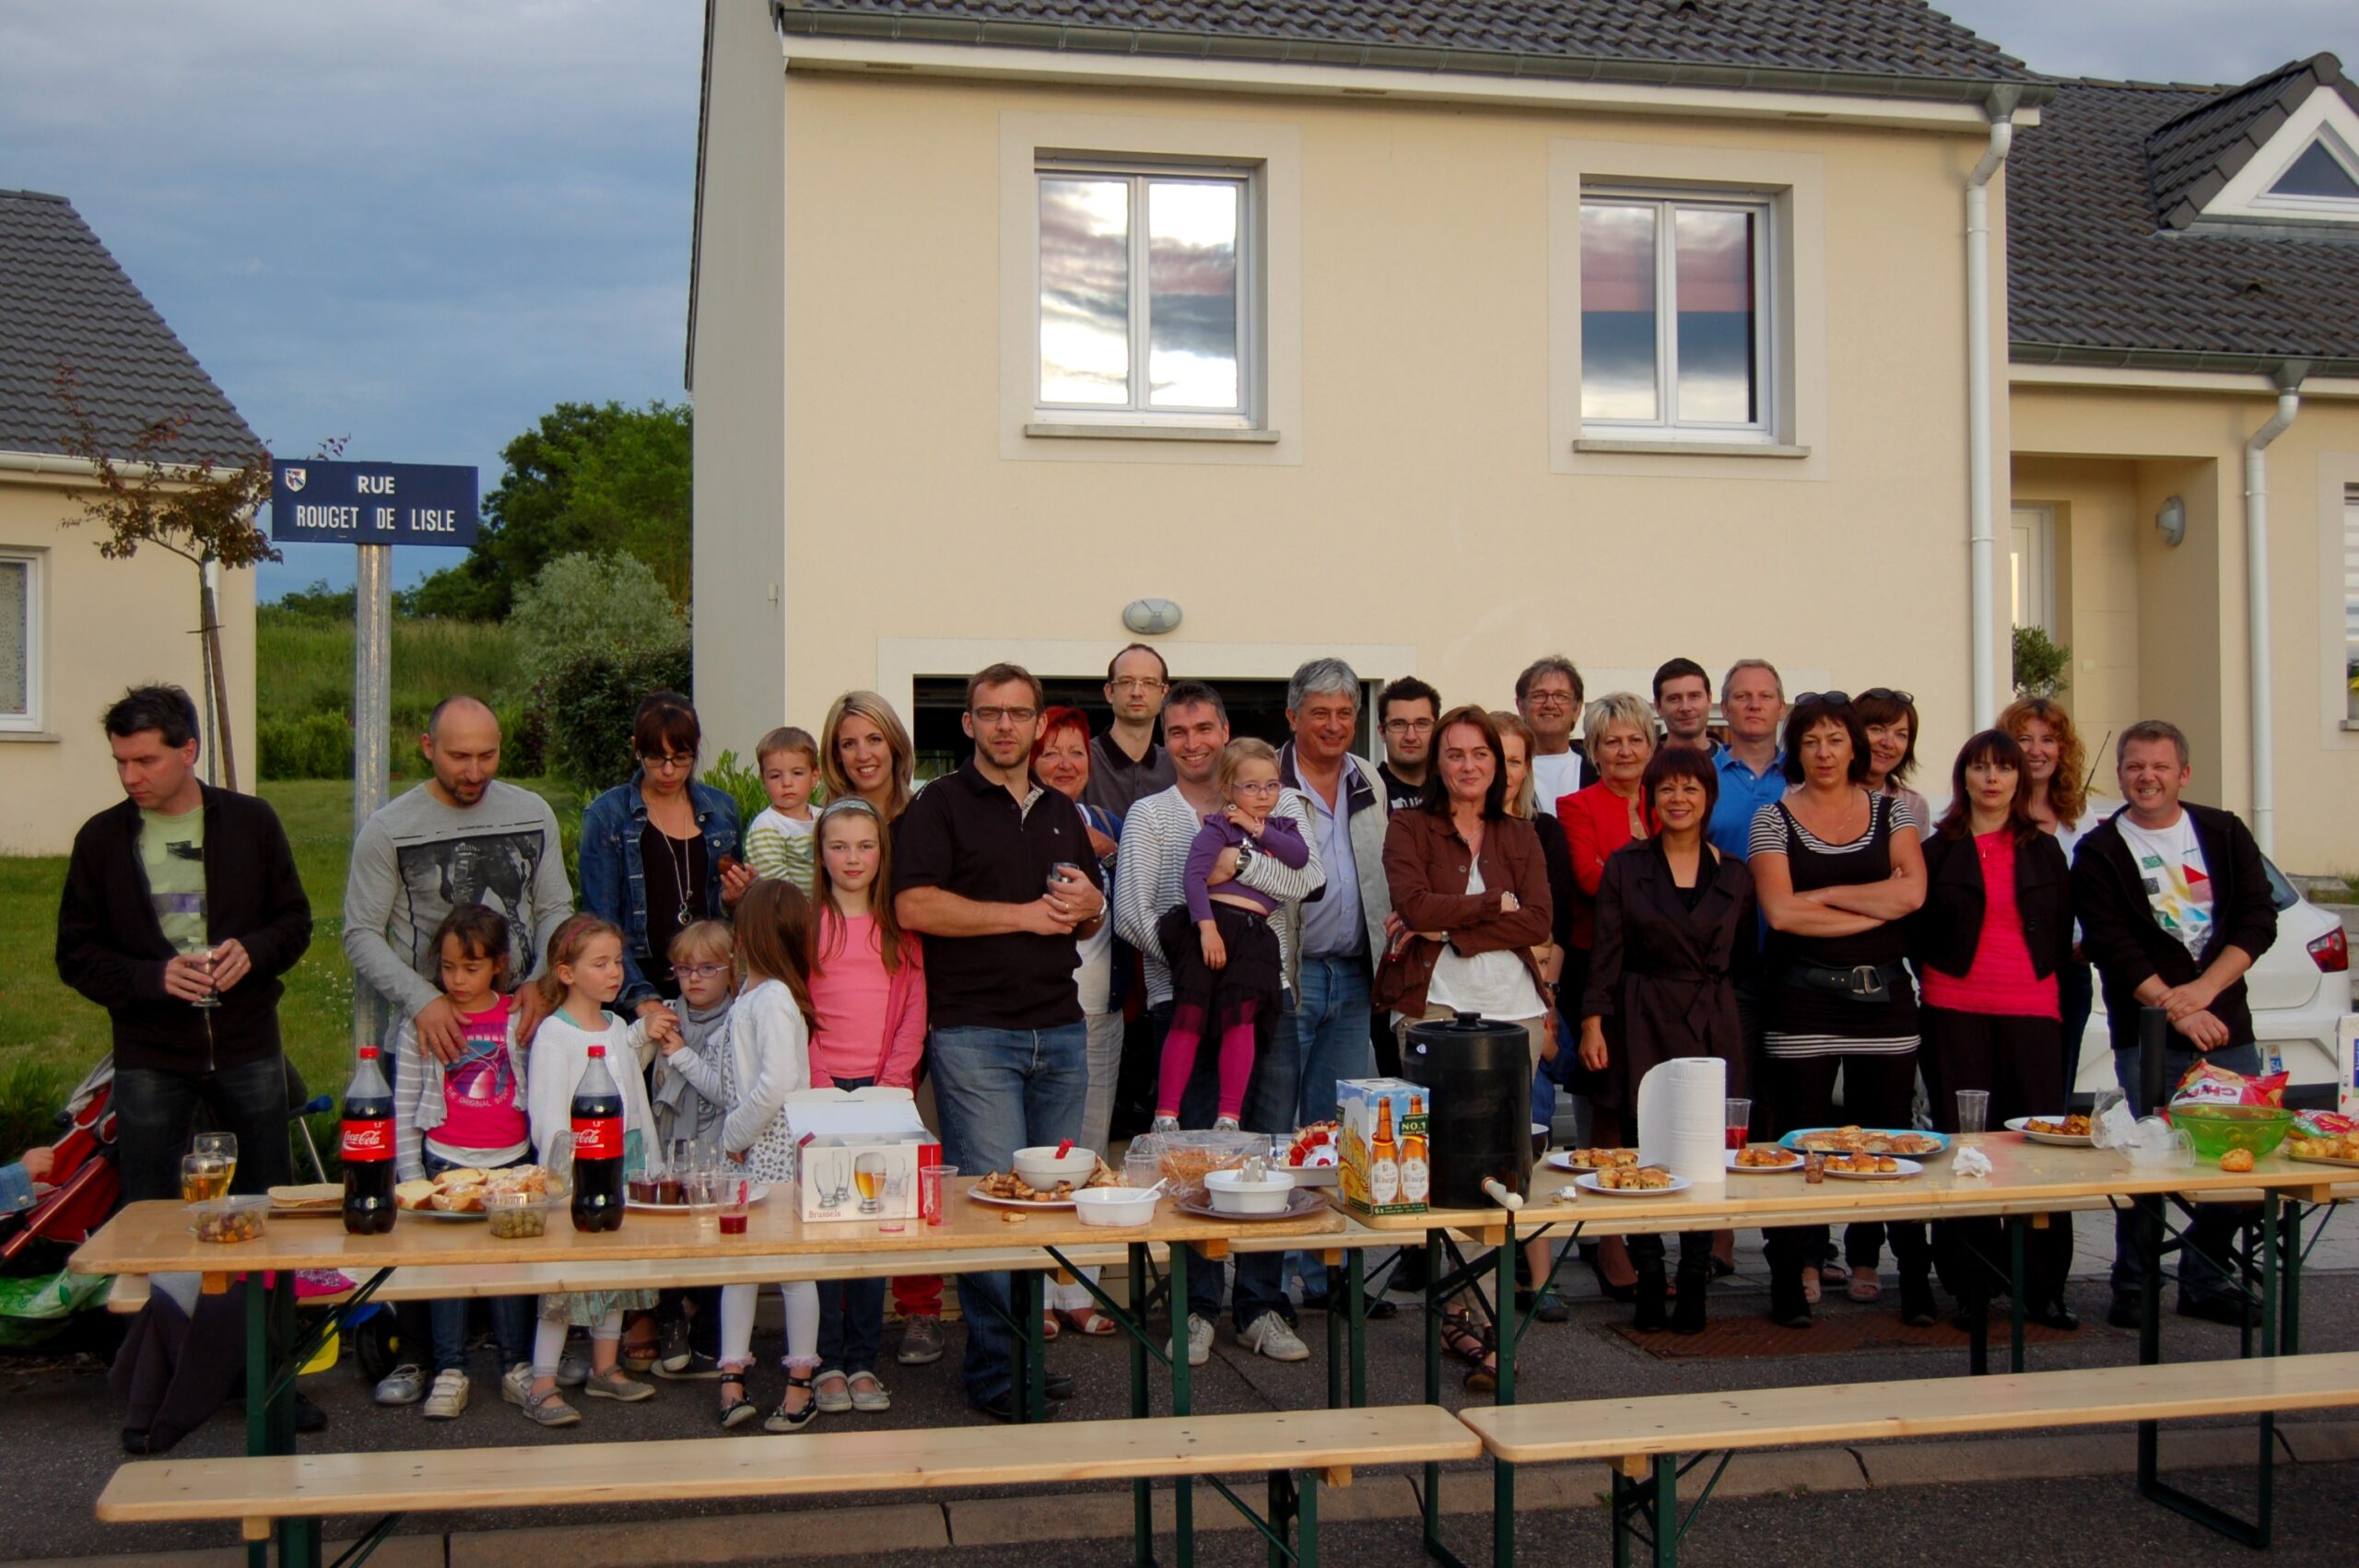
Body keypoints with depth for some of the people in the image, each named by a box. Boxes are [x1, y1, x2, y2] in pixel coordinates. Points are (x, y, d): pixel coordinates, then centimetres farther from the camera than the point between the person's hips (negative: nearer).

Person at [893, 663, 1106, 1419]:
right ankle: (995, 1366, 3)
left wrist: (1087, 905, 2)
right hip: (974, 1033, -6)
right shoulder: (939, 806, 0)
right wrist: (1025, 913, -12)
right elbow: (915, 907, -13)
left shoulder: (1063, 813, 19)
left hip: (1060, 1030, 6)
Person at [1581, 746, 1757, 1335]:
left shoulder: (1734, 874, 8)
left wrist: (1718, 995, 6)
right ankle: (1649, 1283, 6)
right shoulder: (1625, 866, 3)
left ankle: (1694, 1287, 7)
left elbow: (1744, 957, 16)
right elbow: (1604, 953, 0)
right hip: (1643, 1022, -1)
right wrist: (1593, 1021, -5)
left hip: (1714, 1024, 2)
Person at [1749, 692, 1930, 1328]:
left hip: (1883, 995, 2)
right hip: (1803, 998, -2)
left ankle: (1915, 1278, 11)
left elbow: (1913, 892, -7)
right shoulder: (1774, 819, 2)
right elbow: (1779, 912, -11)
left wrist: (1820, 895, -9)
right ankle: (1793, 1281, 6)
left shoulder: (1891, 811, 9)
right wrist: (1876, 907, -8)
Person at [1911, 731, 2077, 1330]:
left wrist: (2052, 991, 8)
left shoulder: (2045, 850, 14)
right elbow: (1915, 932, 8)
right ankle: (1972, 1288, 6)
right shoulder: (1938, 849, 7)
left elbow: (2062, 933, 16)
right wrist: (1940, 980, 2)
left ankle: (2044, 1287, 3)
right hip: (1954, 1013, -2)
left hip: (2031, 1012, 2)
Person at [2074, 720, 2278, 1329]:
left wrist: (2203, 990, -10)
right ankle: (2133, 1289, 6)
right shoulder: (2099, 852, 1)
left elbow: (2258, 920, 3)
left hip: (2227, 1026, 3)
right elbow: (2112, 946, -7)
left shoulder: (2225, 834, 10)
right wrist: (2175, 1007, -16)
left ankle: (2204, 1283, 19)